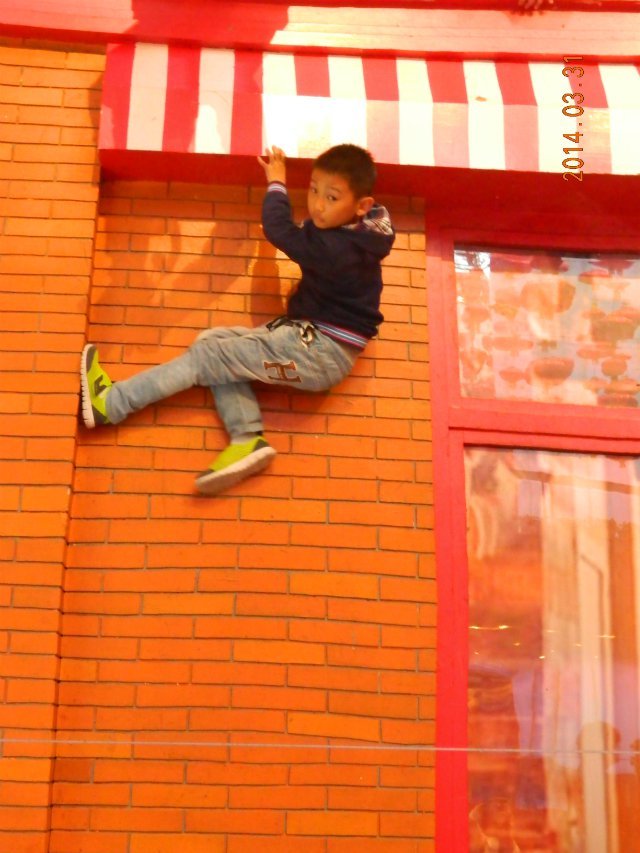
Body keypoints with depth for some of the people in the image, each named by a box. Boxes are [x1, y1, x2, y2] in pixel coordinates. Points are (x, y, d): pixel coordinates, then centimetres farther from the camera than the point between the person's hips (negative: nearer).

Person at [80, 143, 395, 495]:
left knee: (207, 356, -10)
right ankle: (246, 438, -10)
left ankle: (109, 403, -3)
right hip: (309, 338, 10)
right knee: (213, 340, 4)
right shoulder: (358, 235, 4)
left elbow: (279, 232, -13)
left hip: (319, 351, -10)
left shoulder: (334, 249, -23)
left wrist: (276, 184, 4)